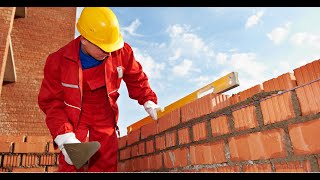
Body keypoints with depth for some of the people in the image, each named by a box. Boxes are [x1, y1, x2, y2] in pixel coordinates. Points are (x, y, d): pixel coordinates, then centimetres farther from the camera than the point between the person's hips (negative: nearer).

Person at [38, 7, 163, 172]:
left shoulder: (122, 51, -13)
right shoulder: (59, 60, -17)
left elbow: (136, 78, 4)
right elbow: (51, 102, -13)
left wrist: (148, 101, -8)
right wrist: (64, 137, -25)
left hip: (104, 115, 2)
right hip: (73, 116, -2)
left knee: (106, 166, 4)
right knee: (71, 166, -8)